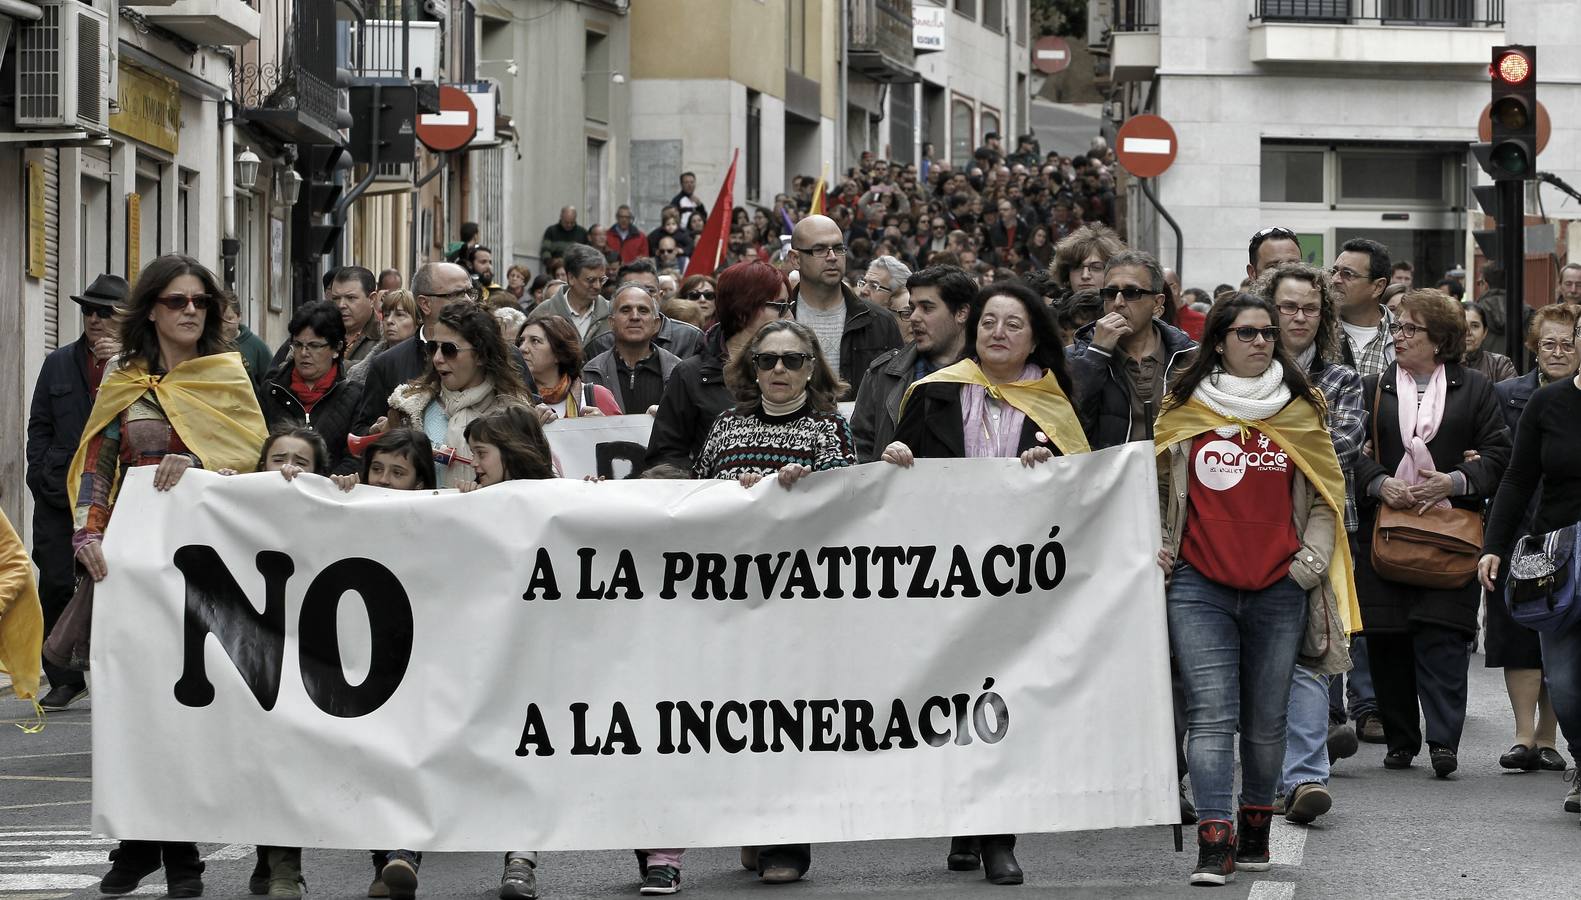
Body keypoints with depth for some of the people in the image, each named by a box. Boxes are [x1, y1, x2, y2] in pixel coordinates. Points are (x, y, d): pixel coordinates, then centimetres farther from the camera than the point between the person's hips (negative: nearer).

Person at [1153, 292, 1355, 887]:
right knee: (1212, 713, -11)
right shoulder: (1184, 411, 6)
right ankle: (1214, 844, -15)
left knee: (1266, 719, 8)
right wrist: (1152, 546, 4)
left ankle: (1256, 827, 23)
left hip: (1278, 591, 1)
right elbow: (1153, 487, 17)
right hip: (1200, 587, -1)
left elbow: (1327, 492, 13)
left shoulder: (1299, 410, 8)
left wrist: (1313, 557, 2)